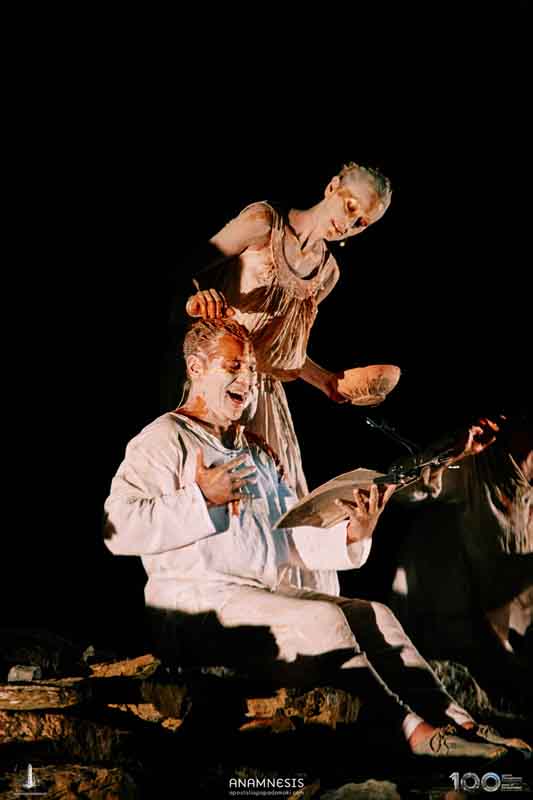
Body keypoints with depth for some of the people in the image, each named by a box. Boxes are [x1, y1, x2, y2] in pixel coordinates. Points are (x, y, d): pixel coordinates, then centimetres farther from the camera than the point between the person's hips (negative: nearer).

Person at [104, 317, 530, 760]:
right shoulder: (164, 440, 1)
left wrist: (351, 536, 0)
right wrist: (202, 499, -15)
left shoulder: (257, 452, 25)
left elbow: (294, 541, 18)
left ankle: (459, 725, -20)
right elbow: (118, 528, -12)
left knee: (374, 615, -14)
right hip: (198, 603, -7)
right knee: (322, 619, -27)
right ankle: (409, 730, -21)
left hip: (273, 595, 7)